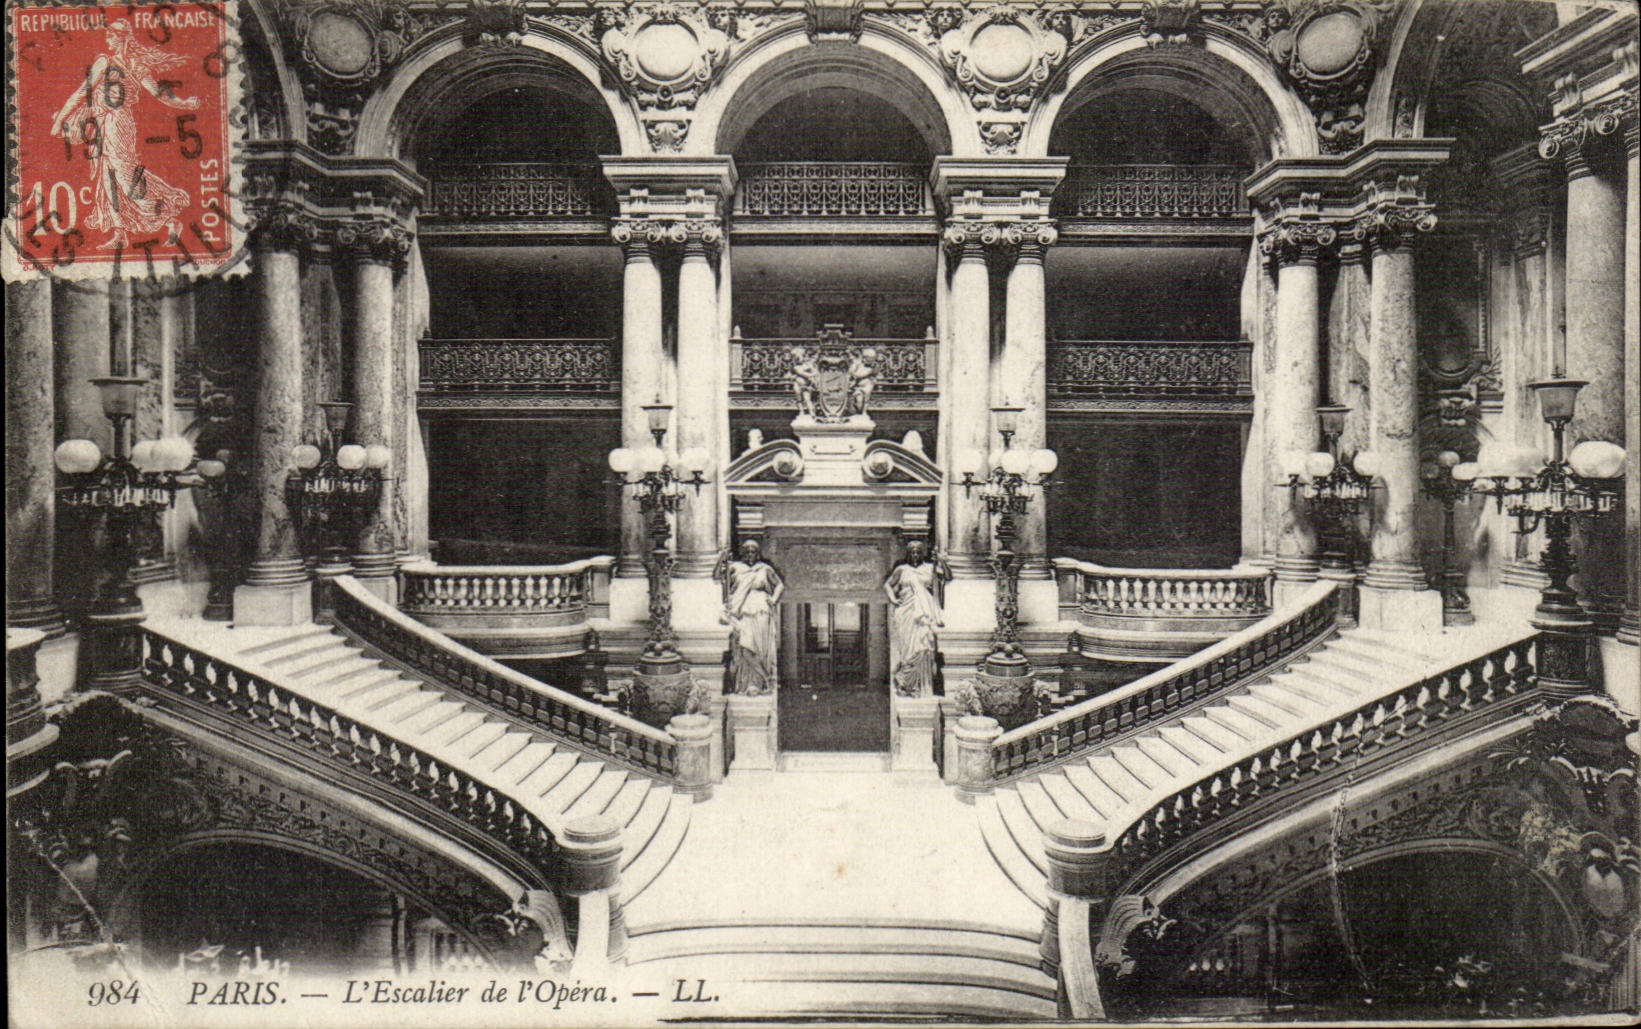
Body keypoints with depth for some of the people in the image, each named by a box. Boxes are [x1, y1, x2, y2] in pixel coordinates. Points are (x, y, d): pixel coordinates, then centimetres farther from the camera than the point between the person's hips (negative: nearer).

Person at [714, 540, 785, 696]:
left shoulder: (765, 569, 9)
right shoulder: (735, 568, 10)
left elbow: (780, 586, 14)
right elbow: (716, 576, 5)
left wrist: (773, 600, -1)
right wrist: (722, 562, -7)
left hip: (760, 614, 0)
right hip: (741, 614, 0)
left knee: (759, 648, -4)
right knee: (741, 647, -7)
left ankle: (757, 684, 0)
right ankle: (742, 684, -5)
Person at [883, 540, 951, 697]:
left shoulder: (930, 568, 13)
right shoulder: (902, 569, 11)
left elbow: (948, 577, 4)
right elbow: (887, 585, 13)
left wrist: (942, 563, -8)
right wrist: (893, 599, -2)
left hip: (924, 613, 0)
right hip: (906, 613, 0)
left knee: (923, 646, -8)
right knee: (907, 646, -6)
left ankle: (923, 686, -1)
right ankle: (905, 684, 2)